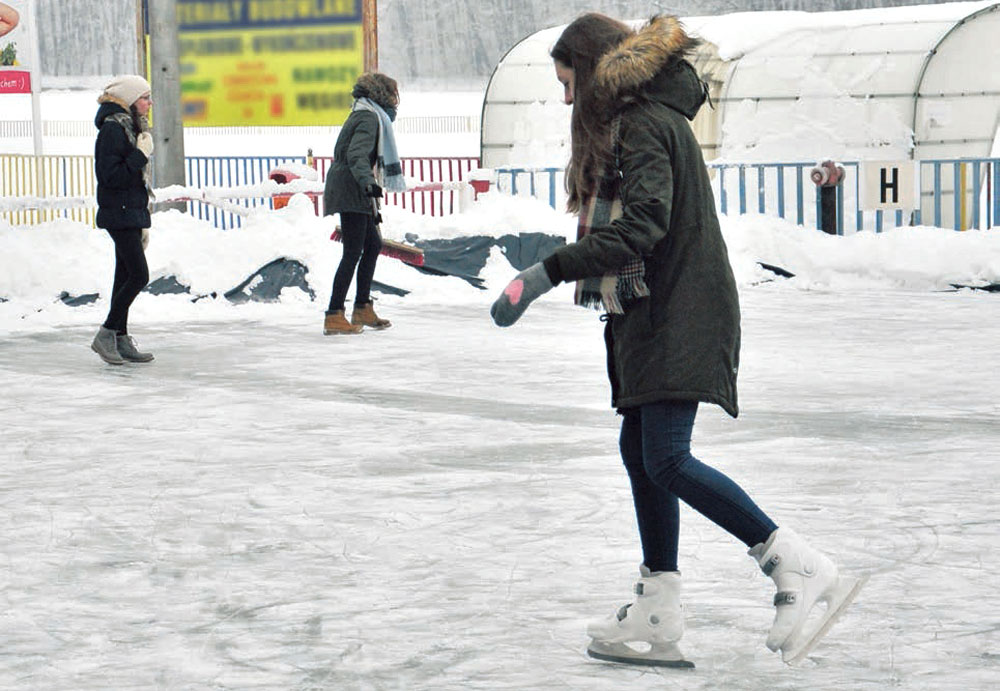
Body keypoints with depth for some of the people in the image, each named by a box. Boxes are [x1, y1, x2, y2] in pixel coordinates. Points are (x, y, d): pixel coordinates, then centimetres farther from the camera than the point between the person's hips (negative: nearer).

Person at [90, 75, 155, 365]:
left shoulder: (130, 127, 16)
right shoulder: (113, 129, -14)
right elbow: (110, 175, -21)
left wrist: (143, 224, 22)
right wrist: (140, 156, -21)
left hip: (132, 213, 10)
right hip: (119, 213, -10)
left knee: (126, 276, 9)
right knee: (138, 275, -13)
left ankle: (121, 340, 13)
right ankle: (106, 335, -6)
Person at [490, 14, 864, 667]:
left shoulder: (646, 125, -14)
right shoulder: (631, 121, 18)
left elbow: (640, 227, -26)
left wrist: (549, 271, -31)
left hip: (680, 318, -11)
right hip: (651, 318, 11)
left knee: (667, 460, -17)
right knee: (640, 450, 9)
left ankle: (804, 570, -16)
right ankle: (659, 617, 12)